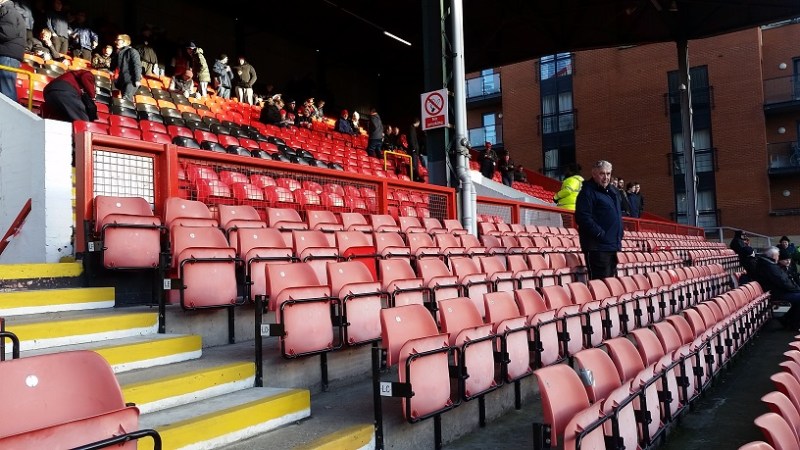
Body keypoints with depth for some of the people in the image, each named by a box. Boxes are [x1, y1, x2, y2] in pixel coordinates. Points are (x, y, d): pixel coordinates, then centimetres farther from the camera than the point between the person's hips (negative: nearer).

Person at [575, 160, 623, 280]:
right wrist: (600, 234, -21)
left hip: (613, 246, 9)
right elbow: (583, 218, -21)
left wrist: (619, 237, 15)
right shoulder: (587, 192, -10)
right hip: (598, 247, -9)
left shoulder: (612, 190, 18)